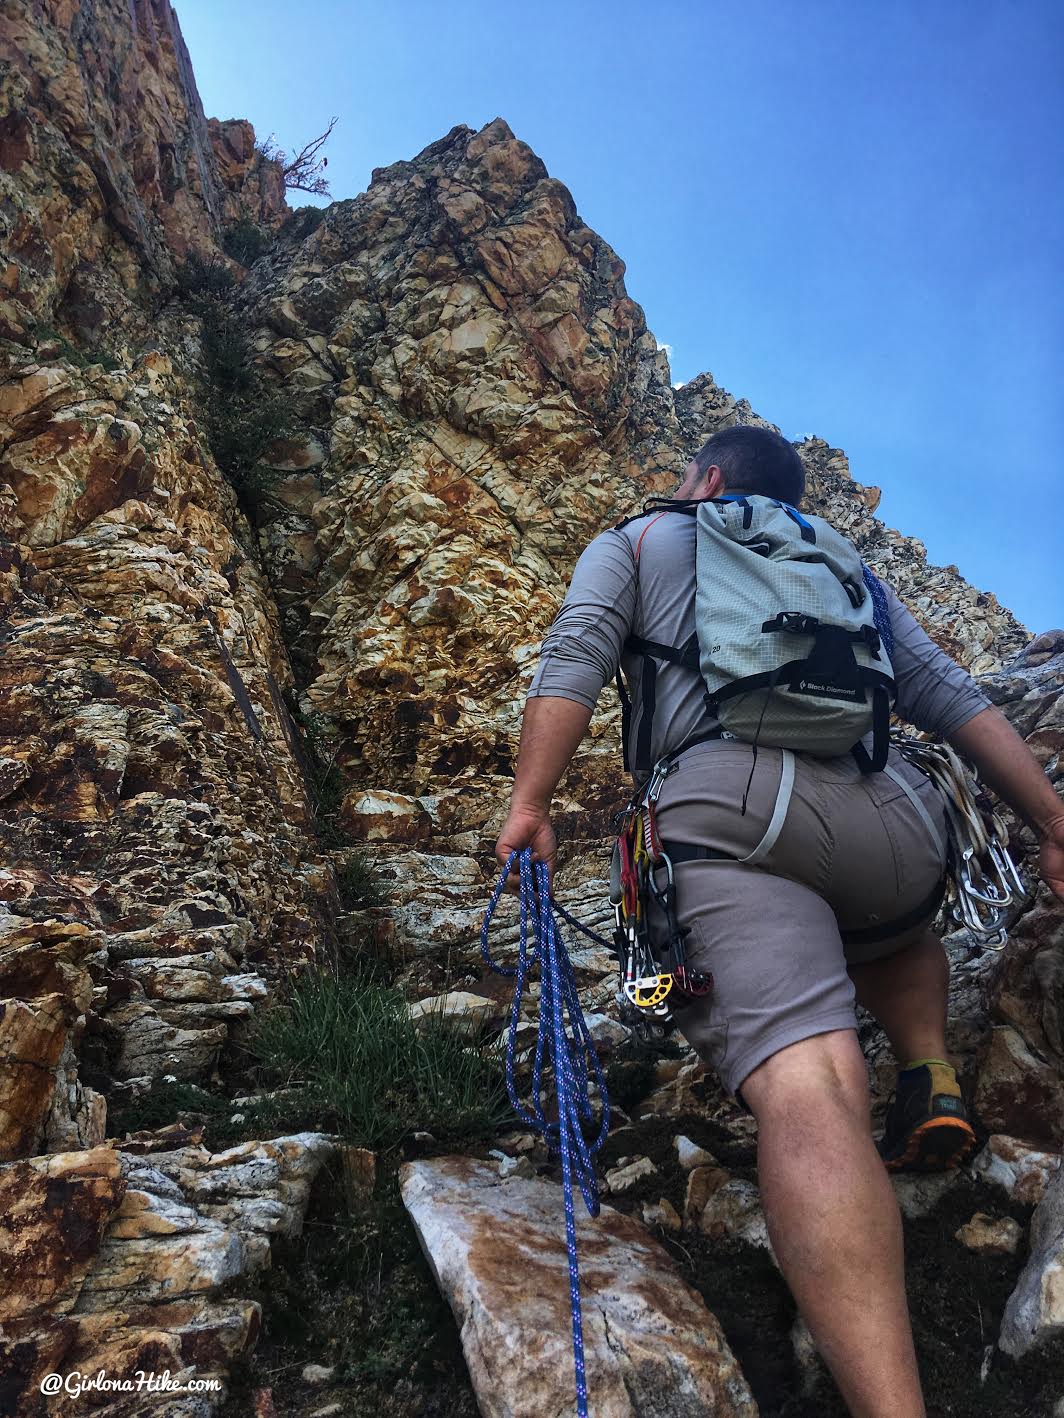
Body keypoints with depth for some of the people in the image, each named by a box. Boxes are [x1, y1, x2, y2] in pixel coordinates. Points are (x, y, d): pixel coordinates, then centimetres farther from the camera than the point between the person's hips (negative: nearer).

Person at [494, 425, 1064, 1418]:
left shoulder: (636, 538, 25)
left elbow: (574, 658, 5)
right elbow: (953, 699, 21)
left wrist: (528, 803, -2)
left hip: (730, 804, -4)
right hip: (892, 816, 4)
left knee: (805, 1086, -18)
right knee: (893, 936, 37)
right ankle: (931, 1076, 12)